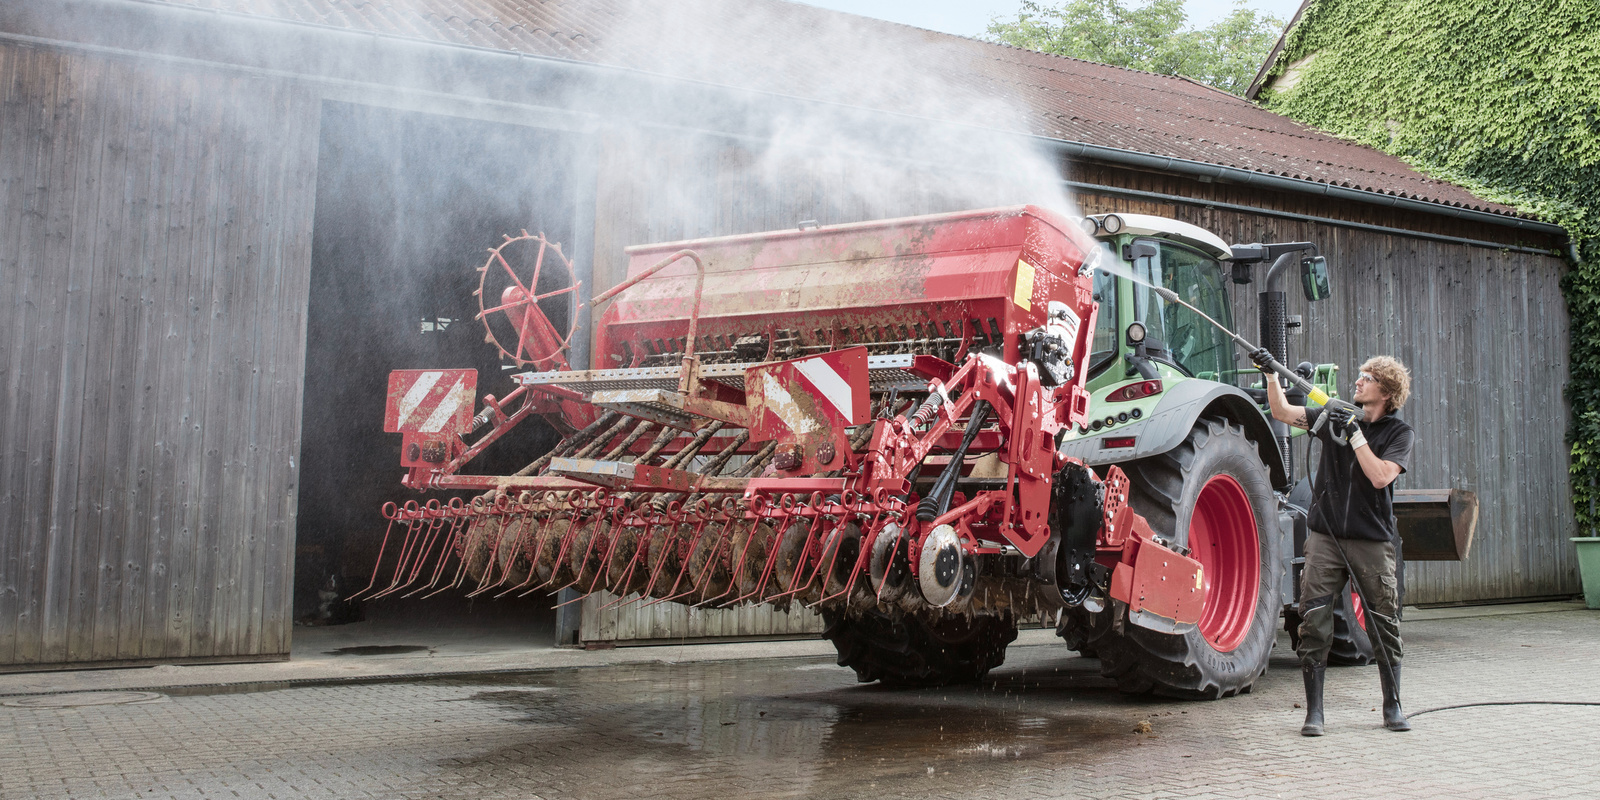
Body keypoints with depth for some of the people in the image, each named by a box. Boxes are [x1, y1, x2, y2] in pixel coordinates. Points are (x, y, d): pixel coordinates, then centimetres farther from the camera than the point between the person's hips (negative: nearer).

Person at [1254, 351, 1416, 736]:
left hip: (1372, 541, -2)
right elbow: (1282, 412, 6)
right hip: (1325, 537, 2)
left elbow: (1380, 476, -15)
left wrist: (1354, 433, -15)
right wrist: (1271, 374, -5)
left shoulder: (1398, 432, 0)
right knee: (1314, 624, -4)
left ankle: (1393, 707, 22)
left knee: (1384, 625, 4)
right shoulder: (1335, 417, 8)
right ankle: (1314, 711, 4)